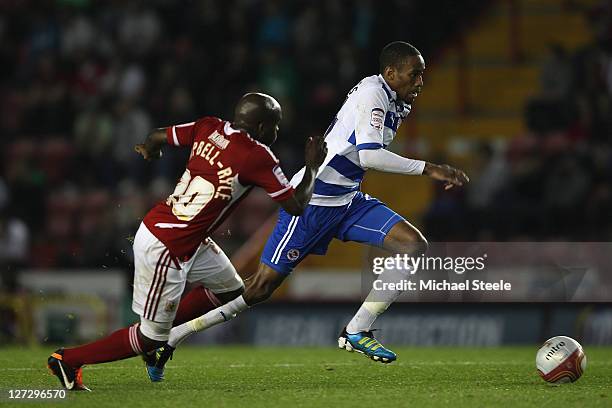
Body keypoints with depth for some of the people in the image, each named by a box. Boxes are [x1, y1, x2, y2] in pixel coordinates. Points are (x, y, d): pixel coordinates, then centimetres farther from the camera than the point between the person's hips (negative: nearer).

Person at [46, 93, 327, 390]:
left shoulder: (209, 128, 0)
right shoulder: (257, 157, -18)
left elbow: (156, 138, 11)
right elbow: (297, 206, -12)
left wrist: (149, 150, 35)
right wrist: (313, 167, 5)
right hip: (165, 250, -9)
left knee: (230, 290, 22)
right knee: (152, 337, 5)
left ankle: (157, 338, 28)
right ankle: (69, 360, 12)